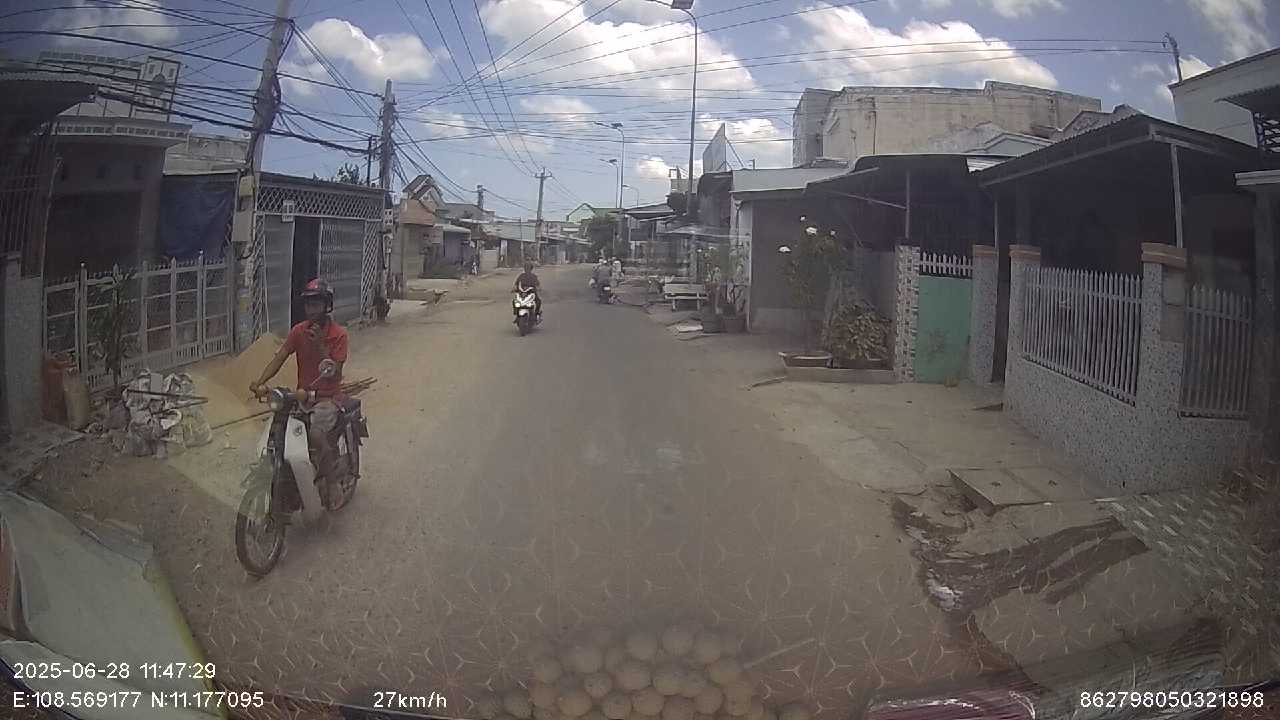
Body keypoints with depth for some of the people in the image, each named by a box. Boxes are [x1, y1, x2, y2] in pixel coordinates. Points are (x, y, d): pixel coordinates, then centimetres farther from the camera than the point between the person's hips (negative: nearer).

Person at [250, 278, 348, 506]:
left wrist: (319, 345, -22)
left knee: (316, 433, -30)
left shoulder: (338, 334, -8)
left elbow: (334, 374, -13)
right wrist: (260, 382, -19)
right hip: (302, 395, 5)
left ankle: (331, 481, -7)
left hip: (328, 397, -4)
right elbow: (279, 358, -4)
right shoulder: (298, 330, 5)